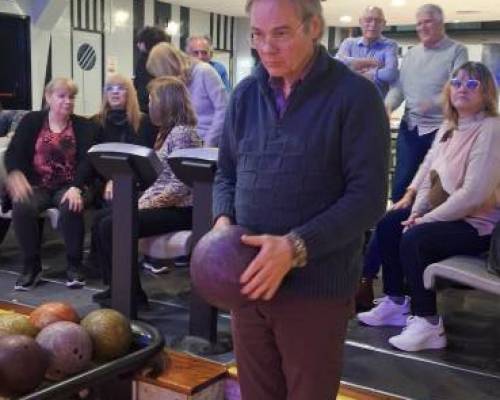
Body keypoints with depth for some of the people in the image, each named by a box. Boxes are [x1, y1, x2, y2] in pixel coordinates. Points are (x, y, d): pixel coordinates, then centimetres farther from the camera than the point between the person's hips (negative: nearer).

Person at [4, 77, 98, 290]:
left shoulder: (84, 126, 6)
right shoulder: (31, 121, 8)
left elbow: (87, 160, -7)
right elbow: (14, 152, -1)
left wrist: (76, 187, -25)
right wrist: (15, 174, -25)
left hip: (69, 185, -1)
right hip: (37, 185, 1)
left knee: (71, 208, -34)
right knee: (22, 207, -30)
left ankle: (74, 264, -16)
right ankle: (31, 264, -12)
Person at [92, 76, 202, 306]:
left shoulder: (182, 133, -14)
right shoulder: (168, 131, 17)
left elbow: (181, 186, -22)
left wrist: (148, 204, -15)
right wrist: (143, 201, 4)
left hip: (180, 210, -10)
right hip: (165, 207, 10)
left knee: (111, 226, -17)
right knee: (103, 220, 1)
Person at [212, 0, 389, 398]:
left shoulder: (355, 95, -9)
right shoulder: (246, 93, 7)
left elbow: (368, 196, -14)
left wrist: (296, 248, -23)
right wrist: (223, 220, -5)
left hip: (315, 287, -4)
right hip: (250, 278, 5)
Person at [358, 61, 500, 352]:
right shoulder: (449, 127, 9)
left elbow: (473, 194, -26)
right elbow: (430, 172, 11)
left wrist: (427, 219, -19)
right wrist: (417, 211, -4)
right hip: (447, 212, 9)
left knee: (414, 240, -26)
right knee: (388, 224, 6)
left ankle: (428, 324, -14)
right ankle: (396, 303, 15)